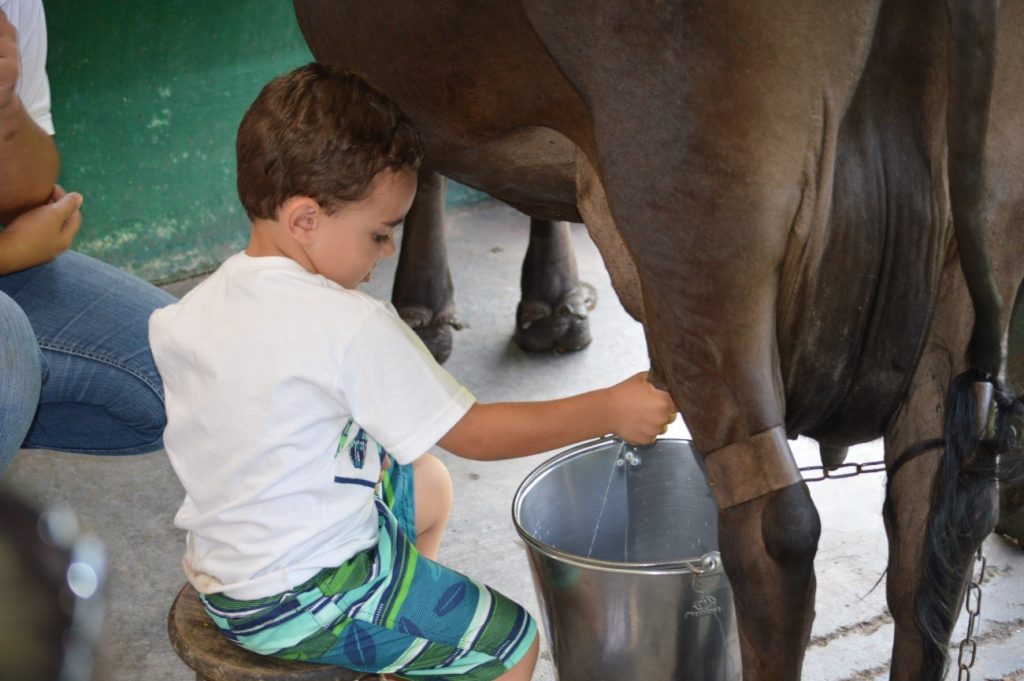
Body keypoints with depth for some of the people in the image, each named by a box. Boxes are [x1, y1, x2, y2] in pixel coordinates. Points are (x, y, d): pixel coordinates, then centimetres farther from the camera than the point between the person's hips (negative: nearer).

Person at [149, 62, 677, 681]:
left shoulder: (189, 314, -3)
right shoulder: (353, 328, -25)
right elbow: (469, 432, -20)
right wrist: (608, 410, -13)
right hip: (304, 600, -9)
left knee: (428, 483, 28)